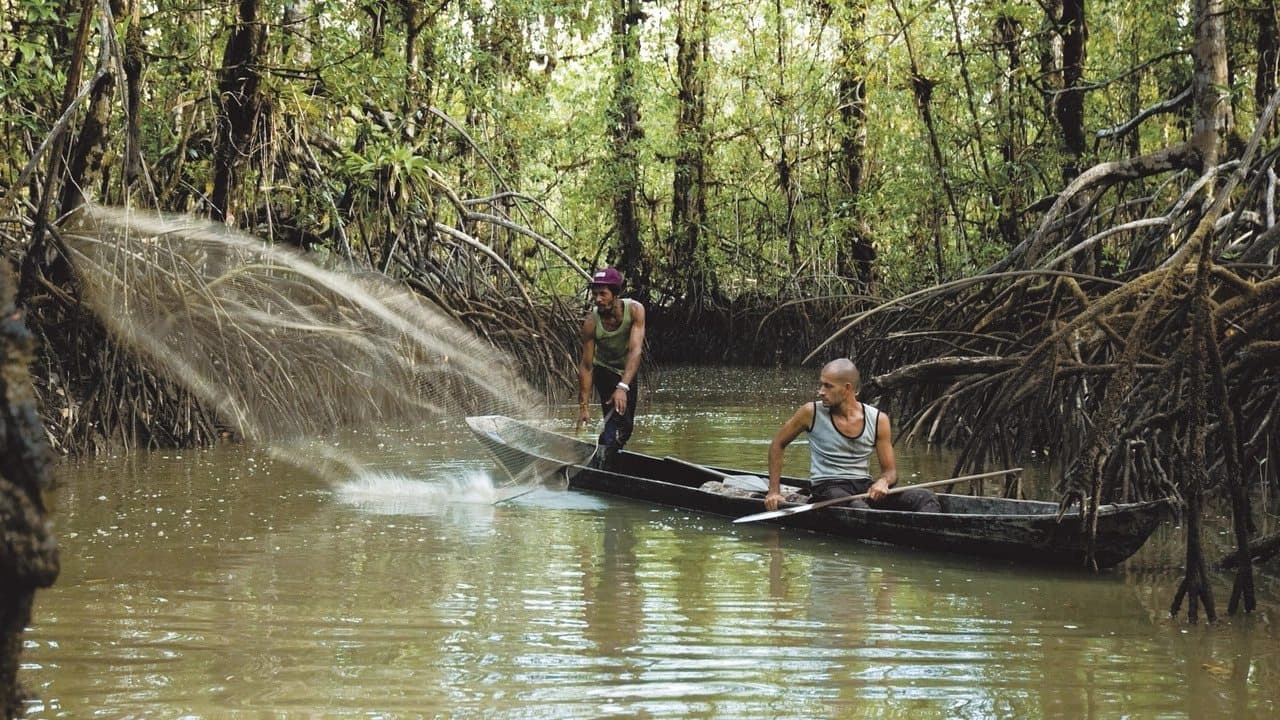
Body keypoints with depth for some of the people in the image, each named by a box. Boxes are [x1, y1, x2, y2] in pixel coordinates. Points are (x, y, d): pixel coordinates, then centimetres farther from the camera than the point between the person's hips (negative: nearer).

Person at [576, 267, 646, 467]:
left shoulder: (635, 310, -29)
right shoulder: (591, 323, -28)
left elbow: (635, 350, -38)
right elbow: (586, 366, -24)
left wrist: (623, 387, -50)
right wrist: (584, 406, -28)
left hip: (628, 370, 3)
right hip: (604, 370, -3)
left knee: (626, 427, 12)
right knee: (618, 422, -22)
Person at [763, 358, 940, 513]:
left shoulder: (878, 420, 4)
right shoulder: (811, 413, -1)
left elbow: (890, 470, 9)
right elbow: (777, 444, 12)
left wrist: (883, 482, -15)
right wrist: (774, 490, 6)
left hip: (865, 488, 3)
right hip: (828, 489, -3)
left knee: (925, 498, -23)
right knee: (859, 509, -40)